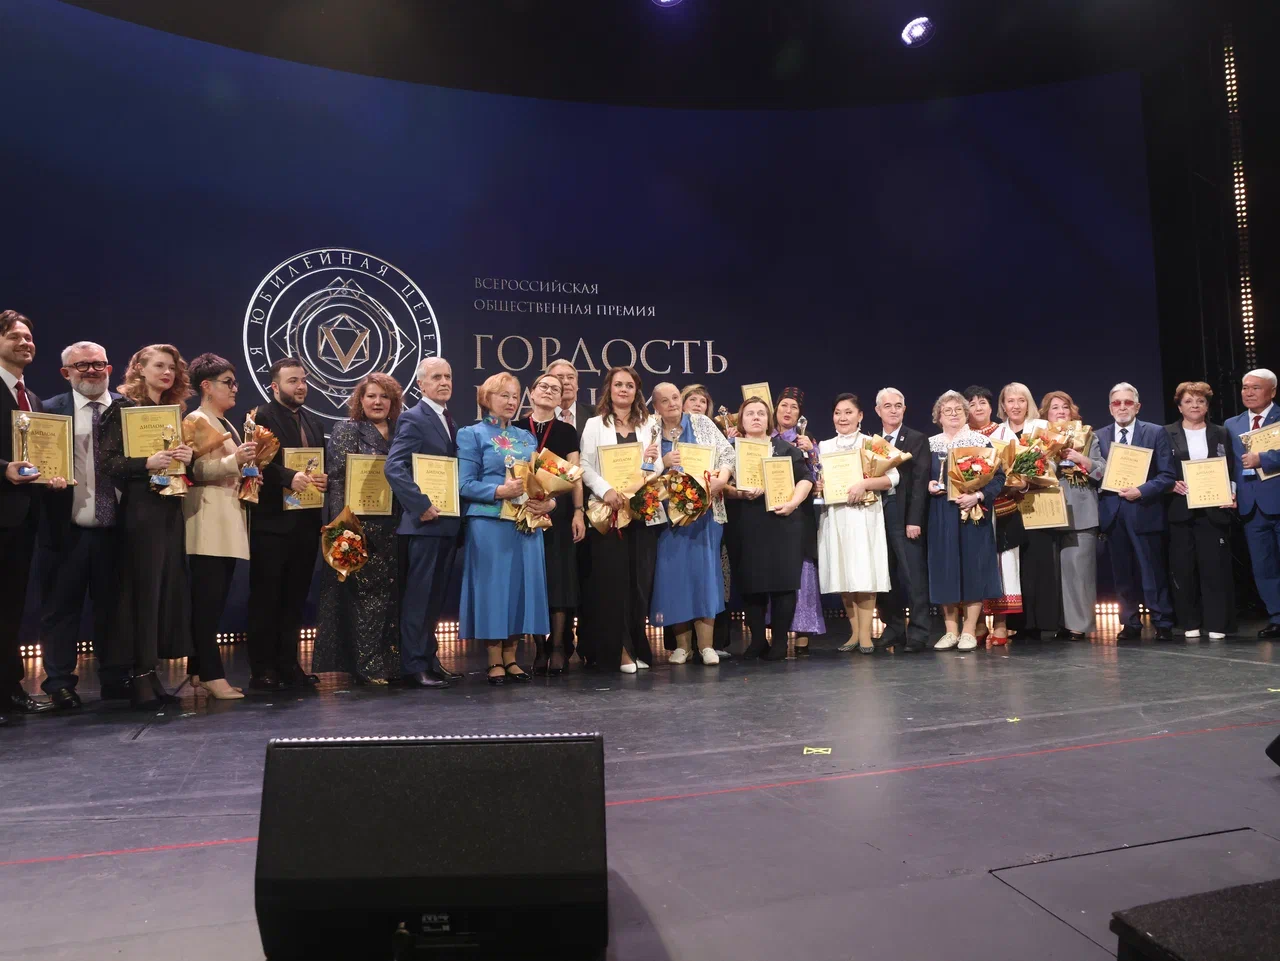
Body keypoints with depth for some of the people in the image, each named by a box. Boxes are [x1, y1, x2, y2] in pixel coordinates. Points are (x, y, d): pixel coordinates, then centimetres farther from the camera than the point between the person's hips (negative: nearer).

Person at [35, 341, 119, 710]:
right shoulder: (50, 411, 1)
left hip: (115, 528, 2)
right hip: (67, 529, -2)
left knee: (113, 607, 12)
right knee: (60, 609, 6)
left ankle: (114, 678, 24)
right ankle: (60, 683, 17)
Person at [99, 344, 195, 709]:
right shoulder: (123, 409, -1)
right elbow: (109, 461, -9)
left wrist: (187, 457, -5)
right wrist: (147, 463, -23)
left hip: (172, 510, 6)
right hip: (141, 510, -6)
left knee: (169, 589, 4)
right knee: (143, 590, -6)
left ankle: (151, 672, 12)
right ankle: (139, 676, 1)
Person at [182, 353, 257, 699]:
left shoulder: (227, 425, 23)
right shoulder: (195, 420, -3)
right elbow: (195, 469, -17)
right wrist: (234, 460, -28)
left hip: (230, 523, 9)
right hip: (208, 523, -9)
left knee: (214, 602, 8)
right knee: (208, 601, -10)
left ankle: (199, 671, 12)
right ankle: (212, 675, -11)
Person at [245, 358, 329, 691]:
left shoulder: (314, 422, 17)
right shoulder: (261, 417, -4)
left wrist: (324, 479, -3)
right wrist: (289, 477, -29)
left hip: (307, 522, 6)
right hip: (273, 522, -6)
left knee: (295, 598, 11)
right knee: (266, 598, 2)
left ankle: (288, 665, 20)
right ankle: (262, 669, 9)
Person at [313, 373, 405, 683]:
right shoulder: (346, 430, 0)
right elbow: (337, 479, -8)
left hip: (393, 528, 5)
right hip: (361, 527, -5)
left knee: (392, 594, 7)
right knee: (366, 593, -3)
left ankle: (390, 663, 16)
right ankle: (367, 667, 4)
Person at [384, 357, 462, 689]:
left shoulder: (449, 420, 16)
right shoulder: (413, 419, -9)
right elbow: (394, 467, -20)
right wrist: (421, 505, -22)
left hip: (448, 522, 8)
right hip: (425, 523, -8)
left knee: (436, 596, 14)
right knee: (418, 596, -2)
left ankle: (430, 659, 23)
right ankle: (413, 666, 6)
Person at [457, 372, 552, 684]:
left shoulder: (527, 437, 18)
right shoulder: (473, 434, 3)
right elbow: (465, 485, -6)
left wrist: (548, 501, -6)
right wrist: (500, 491, -21)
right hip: (490, 525, -5)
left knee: (522, 584, 5)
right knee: (493, 585, -3)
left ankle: (510, 657, 15)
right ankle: (494, 661, 7)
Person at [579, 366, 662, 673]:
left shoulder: (648, 425, 15)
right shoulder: (595, 425, 7)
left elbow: (659, 470, 12)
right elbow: (585, 467, -2)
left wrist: (654, 460, -11)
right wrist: (606, 490, -19)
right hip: (607, 512, -3)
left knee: (640, 579, 4)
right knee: (612, 579, -5)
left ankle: (636, 646, 14)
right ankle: (617, 648, 2)